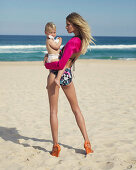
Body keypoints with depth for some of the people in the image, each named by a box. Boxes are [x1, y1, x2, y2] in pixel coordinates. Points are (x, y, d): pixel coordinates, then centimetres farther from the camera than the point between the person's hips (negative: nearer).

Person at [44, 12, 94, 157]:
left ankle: (56, 146, 6)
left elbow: (60, 65, -23)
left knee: (53, 111, 3)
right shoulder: (83, 40, 4)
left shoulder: (72, 42, -21)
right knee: (76, 109, 18)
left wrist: (47, 65, -5)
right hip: (68, 75, 8)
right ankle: (87, 143, 17)